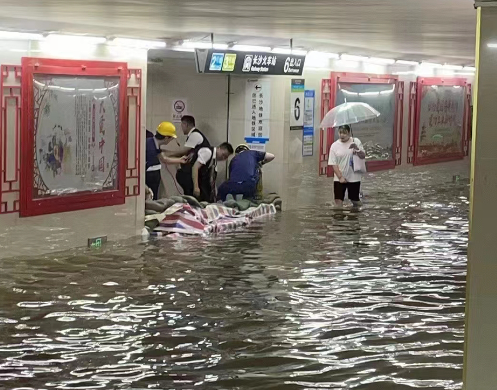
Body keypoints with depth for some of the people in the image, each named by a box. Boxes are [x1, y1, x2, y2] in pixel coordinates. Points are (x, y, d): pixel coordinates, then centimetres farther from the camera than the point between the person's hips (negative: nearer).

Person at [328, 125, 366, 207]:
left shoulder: (356, 141, -3)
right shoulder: (334, 145, -3)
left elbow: (363, 156, -4)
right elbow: (333, 164, -5)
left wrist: (357, 149, -24)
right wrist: (340, 177, -14)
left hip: (354, 178, 0)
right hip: (339, 178, 0)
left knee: (356, 200, 12)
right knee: (338, 200, -5)